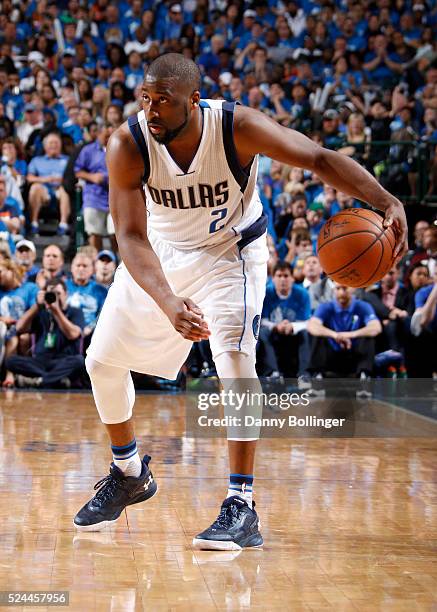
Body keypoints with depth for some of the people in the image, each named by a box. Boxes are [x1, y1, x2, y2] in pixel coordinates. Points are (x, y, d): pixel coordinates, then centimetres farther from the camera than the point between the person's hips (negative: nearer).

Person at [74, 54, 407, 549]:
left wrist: (386, 202, -43)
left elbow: (320, 159, -26)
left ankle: (242, 508, -20)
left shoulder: (237, 127, -29)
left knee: (234, 359, -25)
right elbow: (130, 236, -30)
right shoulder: (127, 145, -27)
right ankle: (129, 474, 33)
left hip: (229, 250, -3)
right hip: (159, 252, 3)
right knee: (102, 360, 8)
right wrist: (167, 304, -47)